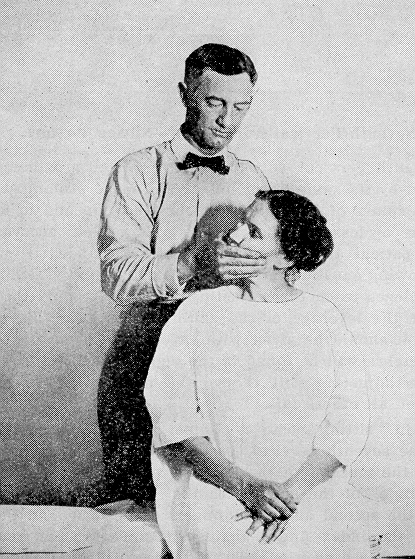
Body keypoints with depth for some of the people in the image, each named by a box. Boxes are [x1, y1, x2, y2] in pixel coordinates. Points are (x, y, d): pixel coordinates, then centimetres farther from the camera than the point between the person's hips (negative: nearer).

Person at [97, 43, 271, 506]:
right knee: (134, 505, 3)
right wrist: (186, 265, -30)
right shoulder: (137, 172, 1)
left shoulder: (253, 181, 13)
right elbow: (116, 275, -12)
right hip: (142, 361, -2)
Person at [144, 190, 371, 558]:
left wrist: (293, 490, -15)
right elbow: (170, 411, -4)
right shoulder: (197, 312, 6)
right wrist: (243, 485, -15)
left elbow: (348, 419, 1)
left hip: (312, 491, 2)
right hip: (213, 486, -1)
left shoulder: (325, 318, 9)